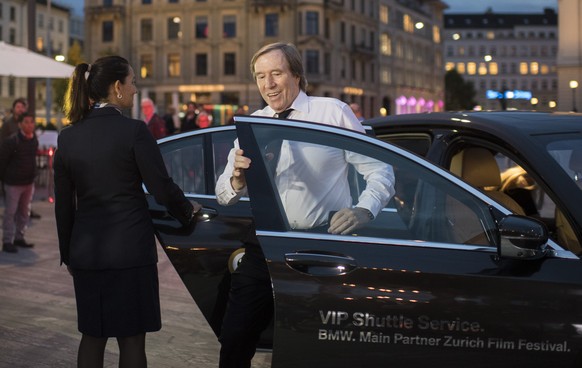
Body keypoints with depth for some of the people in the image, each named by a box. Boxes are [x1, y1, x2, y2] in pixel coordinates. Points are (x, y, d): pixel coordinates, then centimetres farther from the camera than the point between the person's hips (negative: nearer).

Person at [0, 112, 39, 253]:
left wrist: (32, 176, 15)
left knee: (24, 212, 14)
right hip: (13, 183, -7)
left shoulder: (34, 140, 3)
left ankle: (19, 238, 27)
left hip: (29, 182, 7)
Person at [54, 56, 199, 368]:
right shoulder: (134, 131, -13)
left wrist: (67, 254, 17)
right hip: (130, 249, -5)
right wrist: (188, 212, 10)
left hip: (85, 252, 5)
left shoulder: (68, 136, 2)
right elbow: (162, 188, -10)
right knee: (131, 339, 5)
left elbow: (63, 204, 7)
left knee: (92, 336, 15)